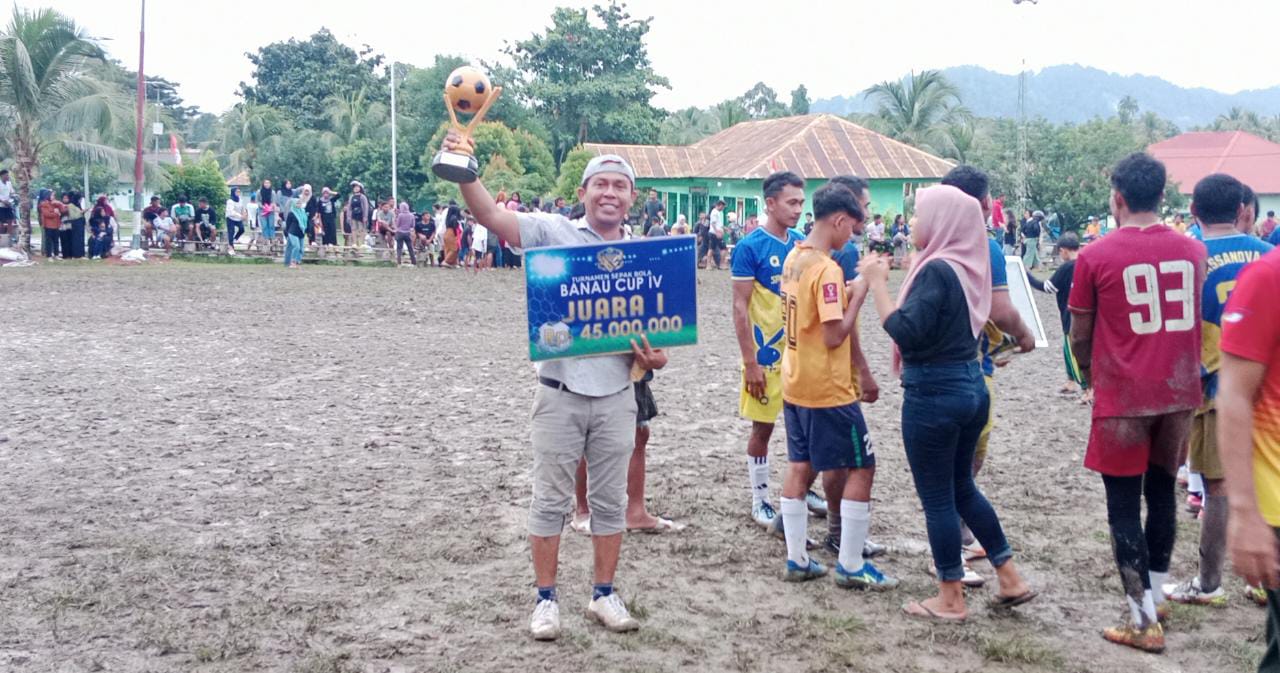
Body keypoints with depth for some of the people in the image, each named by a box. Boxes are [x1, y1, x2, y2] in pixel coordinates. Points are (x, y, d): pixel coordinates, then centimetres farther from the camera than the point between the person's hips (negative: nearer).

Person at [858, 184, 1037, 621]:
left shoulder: (937, 270, -18)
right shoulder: (966, 267, 8)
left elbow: (904, 331, -24)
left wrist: (876, 283, -17)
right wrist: (881, 281, 9)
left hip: (933, 393, -9)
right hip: (970, 385, 9)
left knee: (936, 496, 4)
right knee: (962, 487, 21)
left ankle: (951, 599, 15)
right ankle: (1010, 579, 26)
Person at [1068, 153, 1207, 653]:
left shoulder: (1096, 257, -10)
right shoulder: (1193, 251, 2)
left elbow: (1080, 336, -2)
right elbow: (1195, 319, 13)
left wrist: (1089, 373, 18)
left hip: (1123, 396, -4)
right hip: (1180, 391, 5)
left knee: (1123, 506, 4)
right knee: (1162, 493, 19)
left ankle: (1144, 622, 5)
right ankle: (1155, 597, 30)